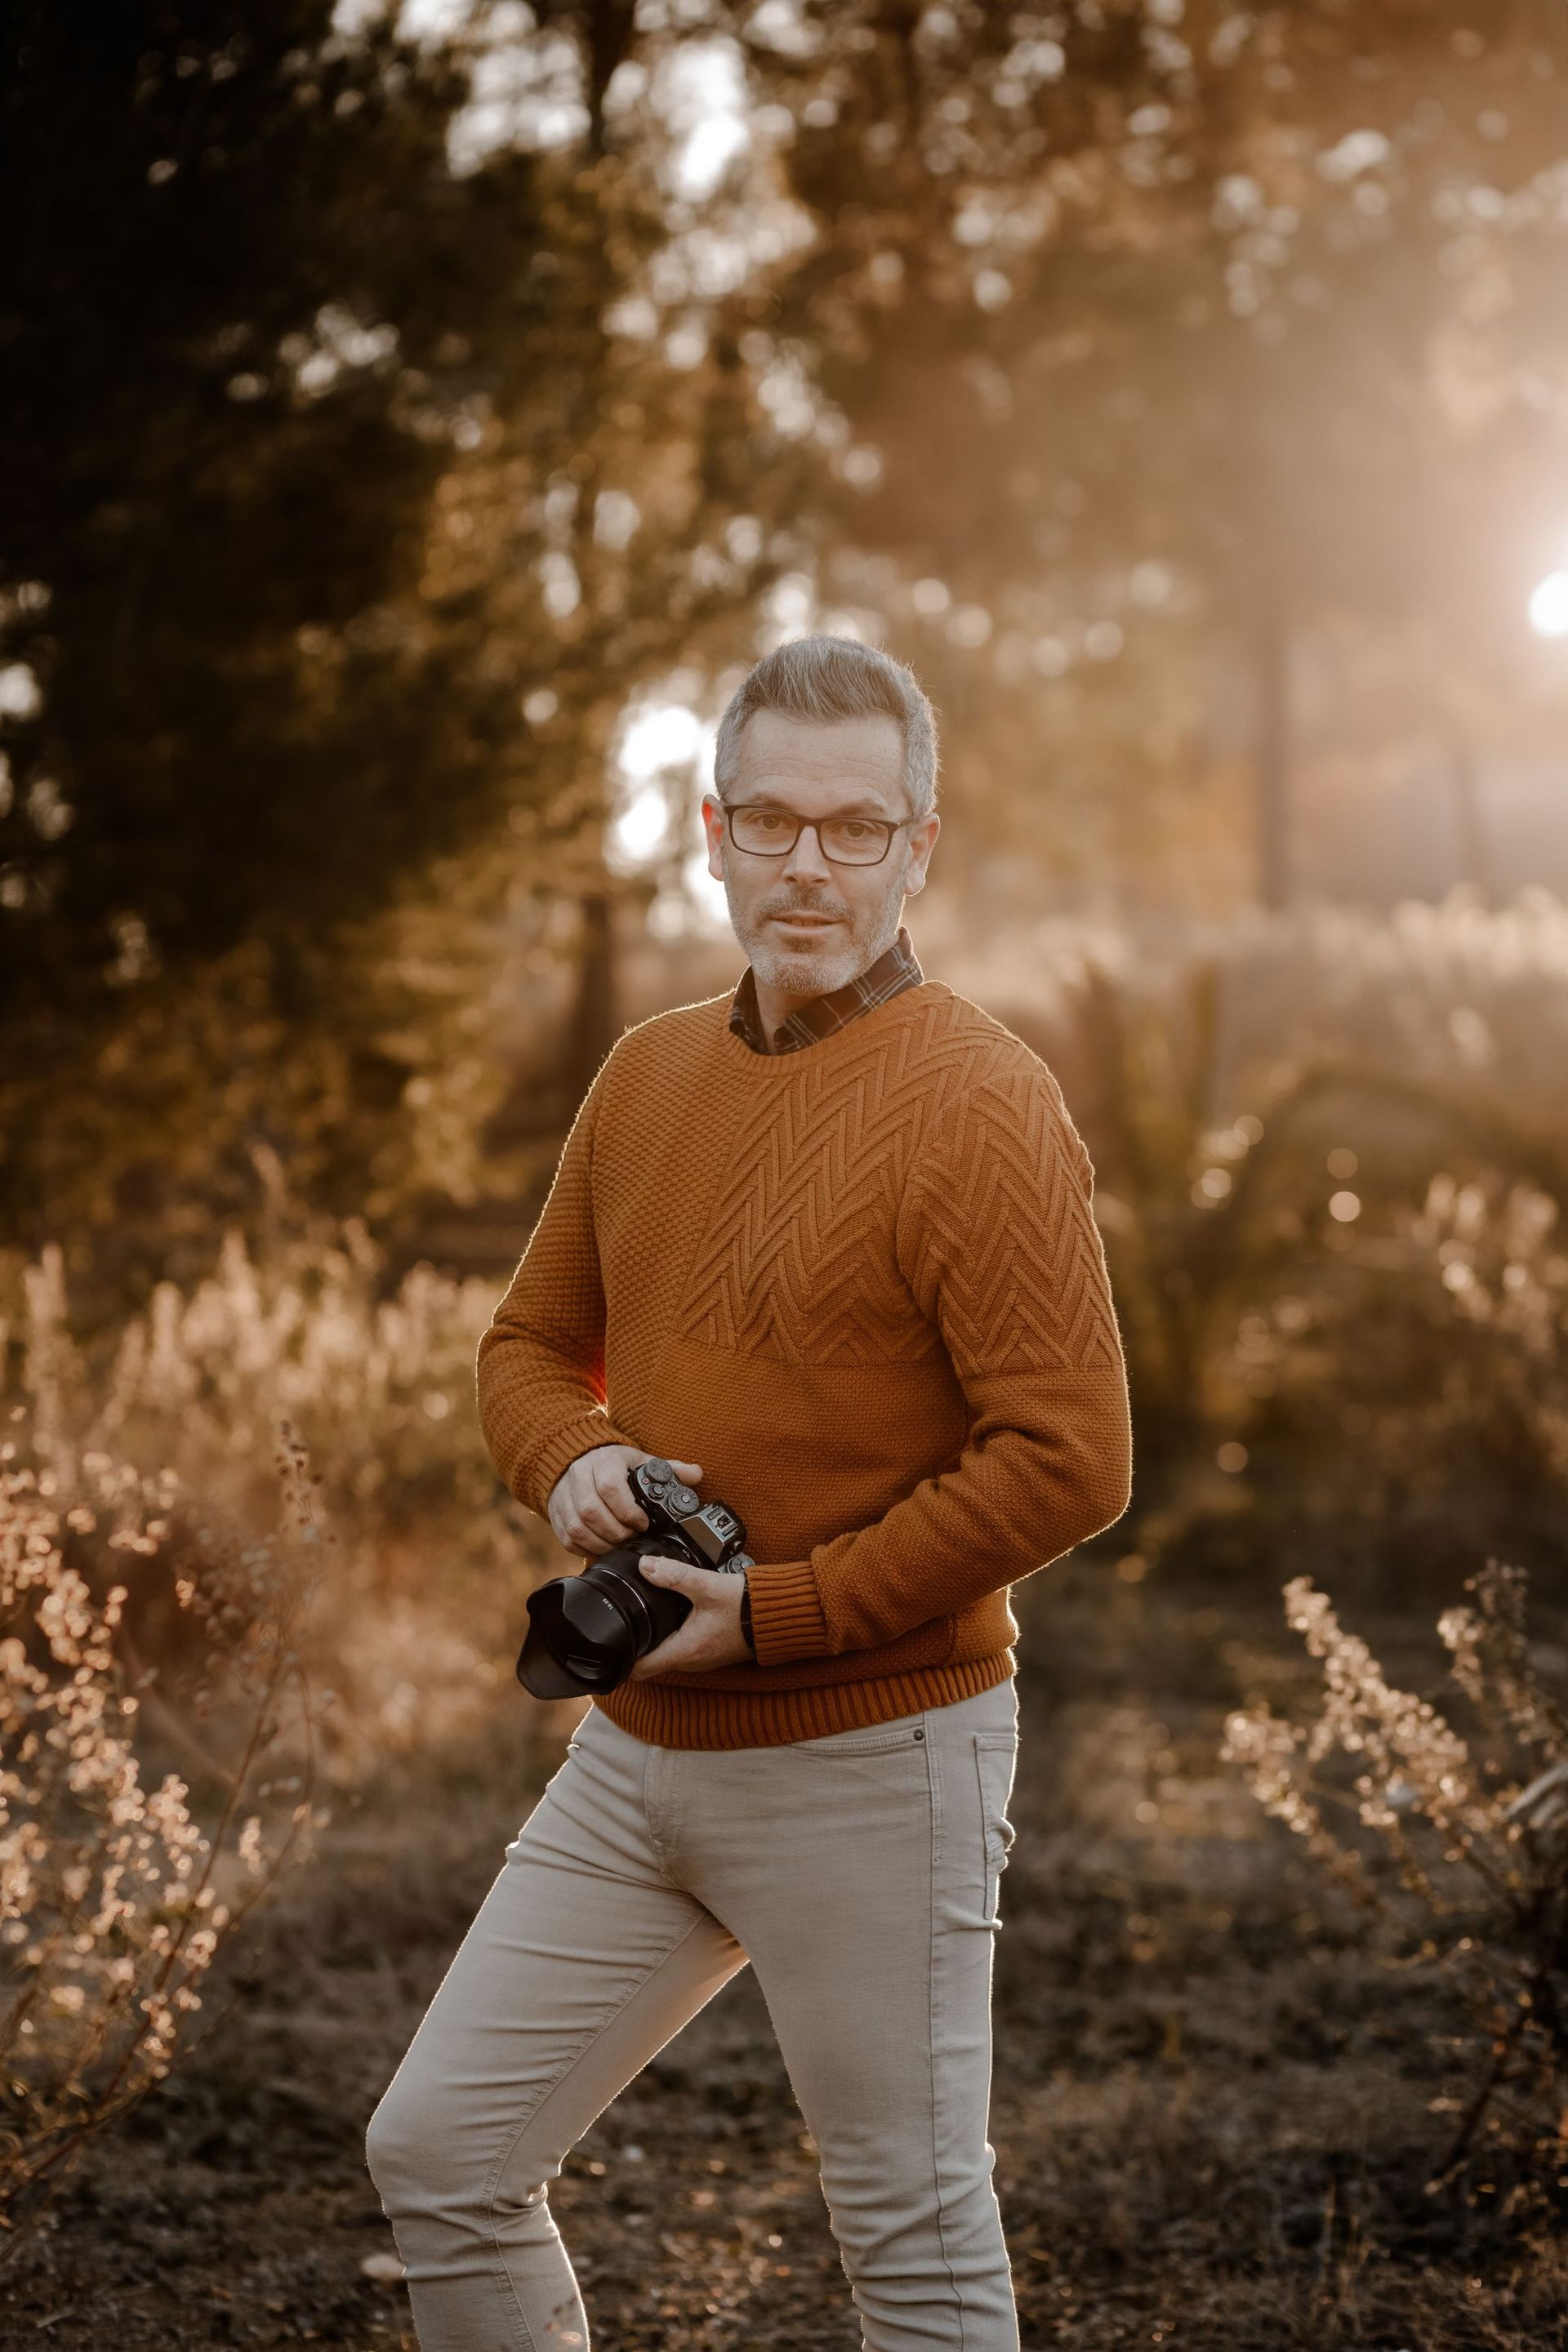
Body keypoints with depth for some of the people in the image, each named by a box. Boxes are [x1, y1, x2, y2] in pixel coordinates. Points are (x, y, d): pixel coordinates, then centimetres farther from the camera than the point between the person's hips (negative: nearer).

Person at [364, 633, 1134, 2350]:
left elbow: (1068, 1459, -20)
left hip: (872, 1762, -7)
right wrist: (569, 1467, -5)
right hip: (634, 1754, 7)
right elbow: (532, 1343, 19)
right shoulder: (648, 1072, 9)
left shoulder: (976, 1104, -14)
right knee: (438, 2151, 10)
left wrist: (776, 1612, -18)